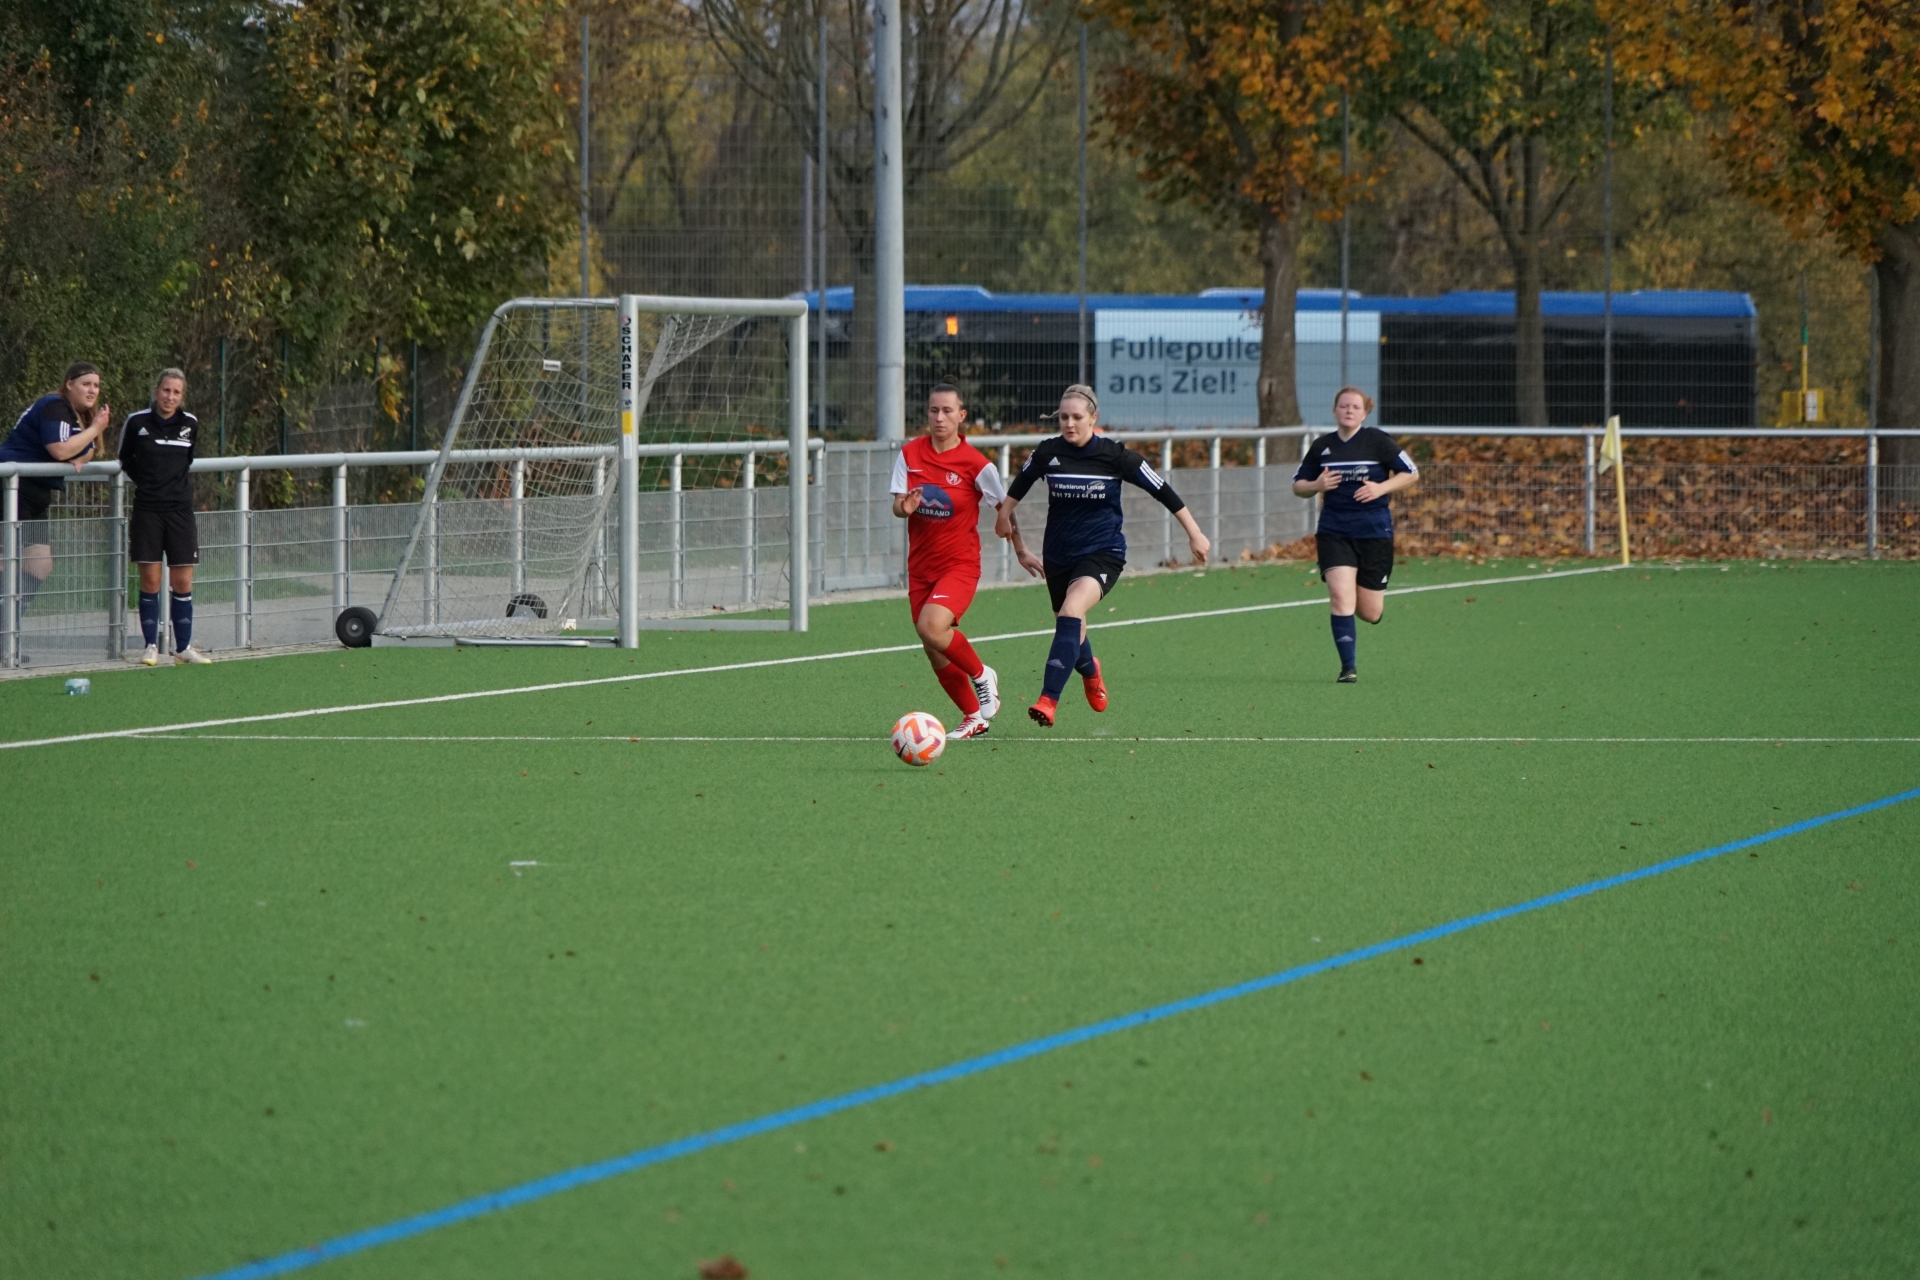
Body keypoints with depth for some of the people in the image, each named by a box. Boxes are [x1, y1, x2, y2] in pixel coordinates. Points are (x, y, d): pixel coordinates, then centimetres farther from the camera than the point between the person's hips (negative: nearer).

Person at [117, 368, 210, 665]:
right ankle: (151, 647, 6)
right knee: (150, 580, -2)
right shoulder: (136, 422, -3)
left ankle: (183, 648, 10)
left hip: (180, 509, 2)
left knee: (182, 582, 2)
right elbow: (125, 460, 12)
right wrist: (146, 481, 8)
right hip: (146, 510, -2)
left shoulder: (190, 424, 2)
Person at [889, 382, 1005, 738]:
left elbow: (1004, 506, 1)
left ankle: (982, 675, -2)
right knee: (935, 654, 5)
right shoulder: (911, 454, 1)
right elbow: (897, 506, -1)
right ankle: (974, 717, 24)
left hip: (960, 563, -5)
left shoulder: (975, 464, -10)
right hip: (921, 564, 5)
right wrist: (905, 506, -24)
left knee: (932, 627, -28)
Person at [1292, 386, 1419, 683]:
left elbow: (1411, 474, 0)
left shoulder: (1377, 441, -3)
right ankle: (1348, 667, -11)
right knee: (1340, 596, -18)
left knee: (1370, 613, 4)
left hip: (1374, 532, -1)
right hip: (1334, 532, 1)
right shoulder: (1321, 447, 4)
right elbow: (1298, 485, 13)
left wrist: (1381, 488, -16)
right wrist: (1316, 485, -10)